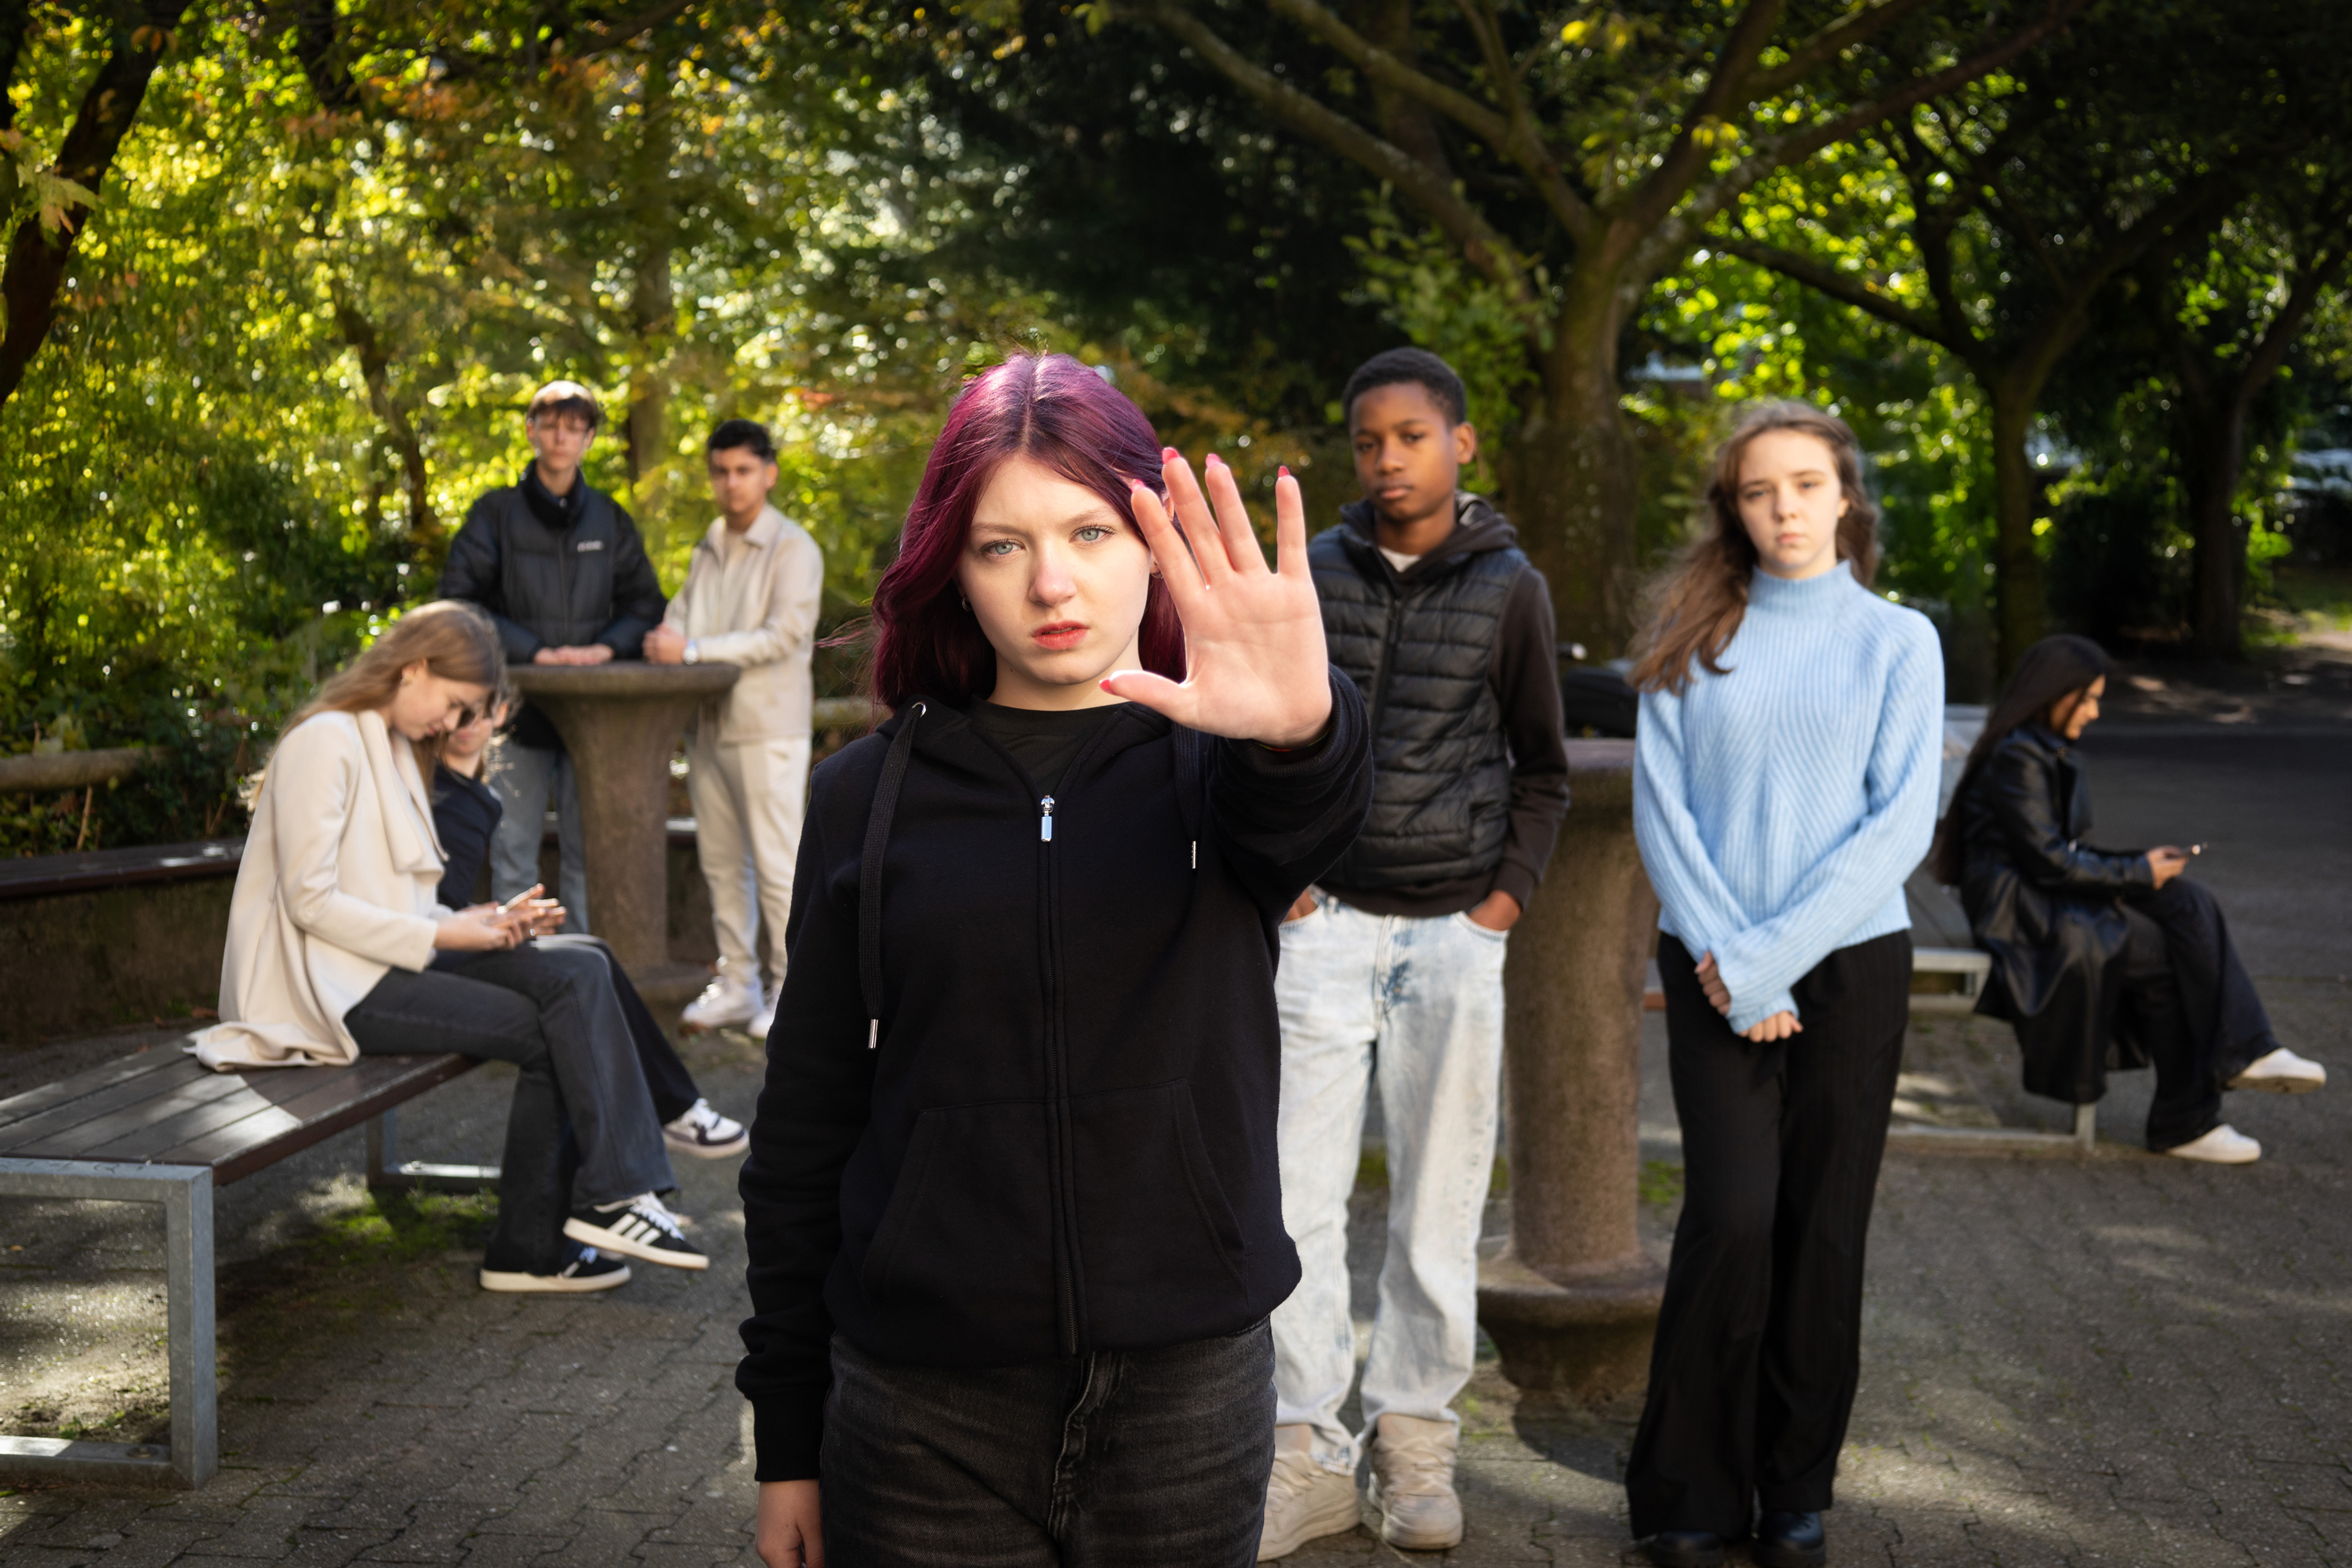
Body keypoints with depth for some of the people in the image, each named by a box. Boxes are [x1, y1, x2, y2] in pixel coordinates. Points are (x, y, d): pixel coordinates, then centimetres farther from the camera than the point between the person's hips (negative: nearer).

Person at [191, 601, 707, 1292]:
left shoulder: (395, 746, 20)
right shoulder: (325, 742, -11)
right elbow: (310, 901, -17)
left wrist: (477, 922, 1)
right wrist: (440, 934, -16)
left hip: (390, 957, 9)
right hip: (335, 984, -9)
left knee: (579, 973, -12)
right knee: (549, 1032, -18)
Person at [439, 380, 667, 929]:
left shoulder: (609, 520, 12)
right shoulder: (496, 513, 3)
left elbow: (644, 605, 14)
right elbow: (460, 602, -4)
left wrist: (606, 647, -6)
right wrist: (536, 651, -14)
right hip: (520, 707, -2)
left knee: (589, 853, 5)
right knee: (514, 855, -1)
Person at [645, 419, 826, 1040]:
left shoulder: (794, 549, -6)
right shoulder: (708, 549, 17)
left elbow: (784, 635, -14)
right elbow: (680, 614, 15)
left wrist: (695, 650, -18)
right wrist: (666, 635, -10)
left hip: (768, 729, -7)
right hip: (708, 726, 7)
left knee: (776, 866, -4)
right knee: (722, 864, 11)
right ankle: (737, 984, 19)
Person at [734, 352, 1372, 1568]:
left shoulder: (1209, 762, -1)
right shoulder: (871, 797, 1)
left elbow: (1304, 818, -26)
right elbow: (802, 1134, 4)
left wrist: (1300, 729, -50)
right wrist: (785, 1445, 4)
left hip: (1187, 1392, 0)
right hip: (922, 1412, 0)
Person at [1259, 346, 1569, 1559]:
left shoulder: (1508, 587, 2)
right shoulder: (1311, 574, 4)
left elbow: (1541, 766, 9)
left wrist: (1509, 893, 0)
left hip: (1455, 930, 0)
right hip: (1326, 923, 1)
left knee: (1440, 1205, 5)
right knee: (1298, 1195, -2)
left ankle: (1415, 1438, 17)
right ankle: (1306, 1452, 7)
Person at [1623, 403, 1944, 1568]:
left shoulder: (1897, 640, 4)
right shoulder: (1691, 638, 7)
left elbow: (1901, 823, -5)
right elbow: (1659, 809, 1)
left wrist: (1775, 955, -13)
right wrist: (1724, 956, -11)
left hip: (1852, 962, 0)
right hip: (1715, 974, 0)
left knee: (1821, 1231, 2)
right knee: (1733, 1217, -10)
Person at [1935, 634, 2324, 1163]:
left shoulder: (2049, 752, 17)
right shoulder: (2015, 757, -15)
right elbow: (2047, 860, -18)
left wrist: (2143, 862, 3)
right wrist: (2138, 872, -10)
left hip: (2053, 897, 9)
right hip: (2021, 911, -9)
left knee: (2189, 902, -11)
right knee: (2170, 954, -15)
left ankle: (2243, 1052, -17)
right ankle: (2185, 1122, -7)